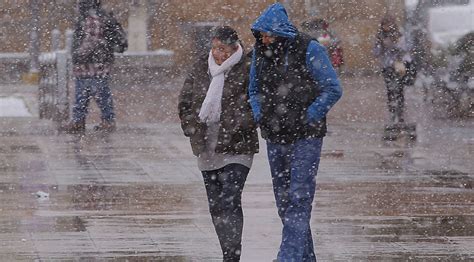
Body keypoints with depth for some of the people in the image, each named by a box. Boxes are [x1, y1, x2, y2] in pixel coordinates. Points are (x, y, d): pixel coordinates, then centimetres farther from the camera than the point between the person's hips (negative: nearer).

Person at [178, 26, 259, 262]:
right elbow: (184, 102, 15)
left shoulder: (246, 70, -6)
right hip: (206, 149, 6)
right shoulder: (200, 68, 9)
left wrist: (234, 128, -14)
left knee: (229, 202, -15)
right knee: (216, 205, 10)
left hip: (237, 148, -6)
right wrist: (192, 126, 2)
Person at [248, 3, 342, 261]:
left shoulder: (308, 49, -13)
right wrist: (259, 116, 3)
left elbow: (333, 90, -10)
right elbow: (253, 90, 20)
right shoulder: (260, 51, 4)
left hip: (305, 137, -6)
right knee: (284, 200, 11)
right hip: (275, 138, 7)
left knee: (299, 198, -12)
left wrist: (306, 119, -14)